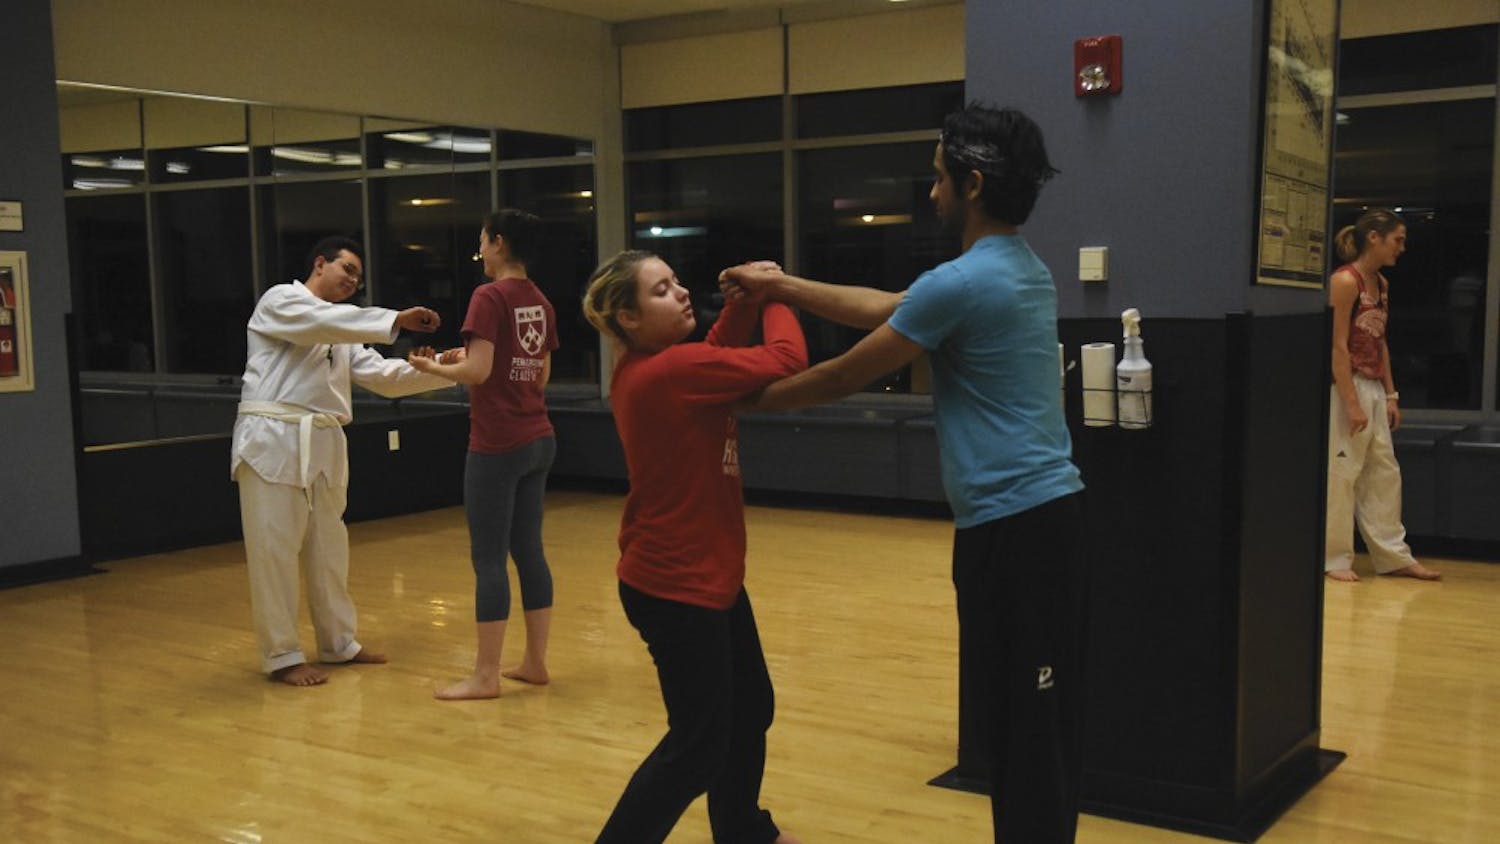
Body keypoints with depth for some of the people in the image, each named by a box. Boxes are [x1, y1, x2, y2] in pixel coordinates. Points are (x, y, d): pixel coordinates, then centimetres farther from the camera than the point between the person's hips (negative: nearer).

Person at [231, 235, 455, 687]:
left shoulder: (341, 332, 22)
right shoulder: (280, 301, -1)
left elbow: (384, 375, 12)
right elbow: (324, 322, -21)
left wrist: (442, 369, -1)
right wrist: (396, 320, -25)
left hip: (323, 445, 8)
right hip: (274, 439, -8)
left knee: (328, 548, 14)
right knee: (273, 549, -3)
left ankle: (338, 643, 26)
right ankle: (281, 655, 6)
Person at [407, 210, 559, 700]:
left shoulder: (489, 297, -13)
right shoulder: (541, 303, 9)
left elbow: (478, 372, -19)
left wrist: (434, 368, -1)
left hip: (497, 445, -8)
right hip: (538, 440, 8)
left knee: (489, 558, -1)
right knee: (528, 550, 13)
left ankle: (486, 677, 4)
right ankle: (535, 662, 19)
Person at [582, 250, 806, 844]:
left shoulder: (650, 367, 3)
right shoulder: (669, 370, -25)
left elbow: (716, 355, 16)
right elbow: (785, 361, -24)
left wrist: (745, 301, -2)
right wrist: (773, 299, -6)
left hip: (706, 575, 10)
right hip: (676, 587, -10)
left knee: (750, 708, 23)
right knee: (697, 745, -1)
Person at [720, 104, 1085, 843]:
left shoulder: (959, 283, -16)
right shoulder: (1026, 269, 14)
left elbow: (845, 376, -7)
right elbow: (884, 308, 20)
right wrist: (780, 286, 18)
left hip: (1010, 521, -10)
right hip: (1044, 507, 10)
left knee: (1022, 721, -2)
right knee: (1035, 716, 16)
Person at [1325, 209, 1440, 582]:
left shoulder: (1381, 284, 13)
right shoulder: (1345, 281, -13)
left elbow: (1380, 344, 17)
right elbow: (1338, 346, -17)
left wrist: (1391, 395, 13)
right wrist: (1352, 404, -20)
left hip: (1374, 389, 9)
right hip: (1346, 386, -9)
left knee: (1384, 473, 12)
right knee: (1341, 474, -3)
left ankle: (1393, 556, 20)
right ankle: (1334, 559, 6)